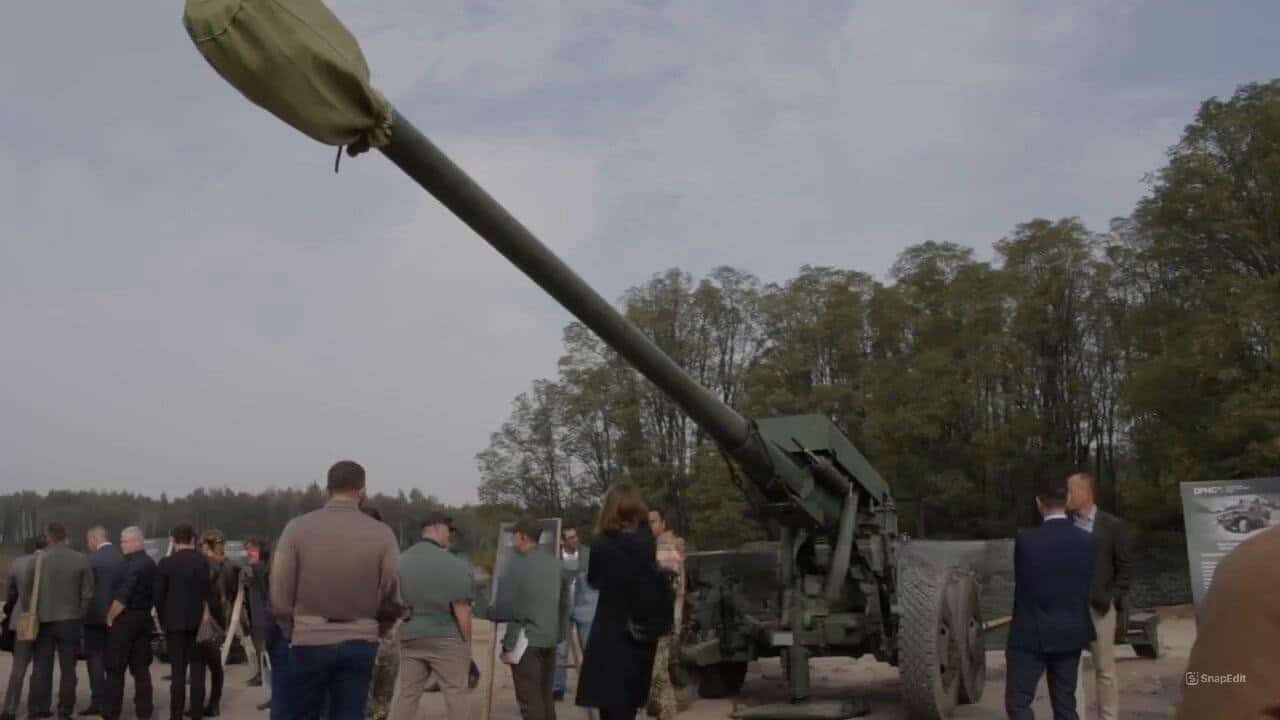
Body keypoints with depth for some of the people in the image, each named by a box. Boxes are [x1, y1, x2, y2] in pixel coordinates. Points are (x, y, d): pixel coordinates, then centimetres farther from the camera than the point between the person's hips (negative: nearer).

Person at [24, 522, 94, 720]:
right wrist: (79, 616, 8)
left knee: (41, 668, 9)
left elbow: (26, 590, -3)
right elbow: (88, 594, -4)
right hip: (70, 621, 0)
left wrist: (33, 614, 9)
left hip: (42, 620, 0)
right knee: (68, 668, 7)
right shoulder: (81, 561, -5)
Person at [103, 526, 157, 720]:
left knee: (115, 668, 1)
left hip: (125, 618, -8)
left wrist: (110, 616, -9)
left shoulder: (131, 565, -16)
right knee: (141, 667, 10)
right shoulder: (150, 563, 12)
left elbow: (122, 597, -19)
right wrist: (146, 610, 16)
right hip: (144, 617, 8)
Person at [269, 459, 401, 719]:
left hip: (308, 643, -1)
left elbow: (279, 598, -6)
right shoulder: (382, 534, -5)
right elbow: (391, 598, -2)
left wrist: (291, 633, 12)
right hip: (360, 645, 1)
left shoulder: (297, 528, -7)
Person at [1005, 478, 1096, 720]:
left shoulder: (1026, 539, -14)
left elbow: (1020, 582, 0)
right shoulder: (1086, 541, -3)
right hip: (1071, 634, 5)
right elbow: (1087, 586, 5)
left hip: (1031, 634, -5)